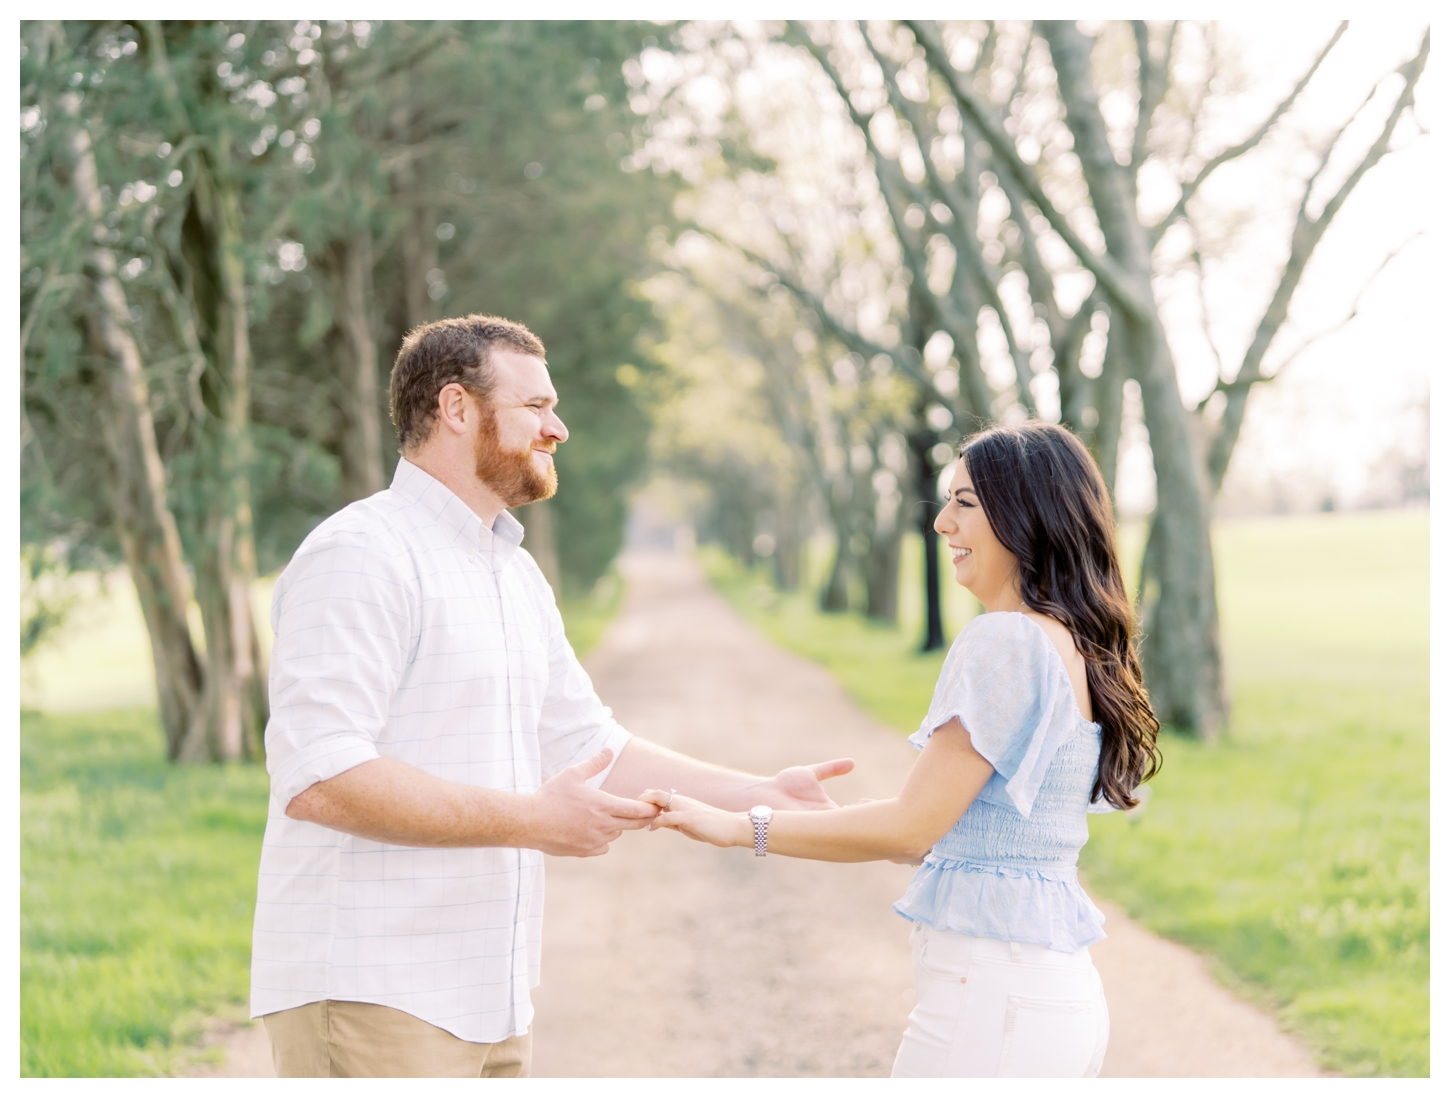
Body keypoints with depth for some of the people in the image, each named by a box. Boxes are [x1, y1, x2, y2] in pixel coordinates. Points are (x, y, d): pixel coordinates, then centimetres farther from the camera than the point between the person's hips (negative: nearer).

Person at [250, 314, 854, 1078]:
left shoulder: (516, 574, 18)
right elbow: (320, 776, -22)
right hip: (368, 997, -9)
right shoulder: (362, 556, -12)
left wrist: (757, 796, 15)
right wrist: (532, 820, -22)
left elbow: (590, 748, 24)